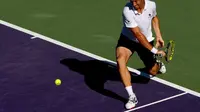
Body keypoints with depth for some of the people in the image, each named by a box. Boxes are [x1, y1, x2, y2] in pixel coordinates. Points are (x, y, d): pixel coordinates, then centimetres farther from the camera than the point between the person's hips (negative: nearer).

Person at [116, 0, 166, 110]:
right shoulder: (127, 11, -32)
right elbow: (138, 35, -30)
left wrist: (158, 36, 2)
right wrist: (154, 50, -29)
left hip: (147, 40, 3)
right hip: (127, 39, -3)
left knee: (153, 71, 9)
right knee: (120, 60, -32)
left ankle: (158, 64, 50)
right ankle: (132, 96, -30)